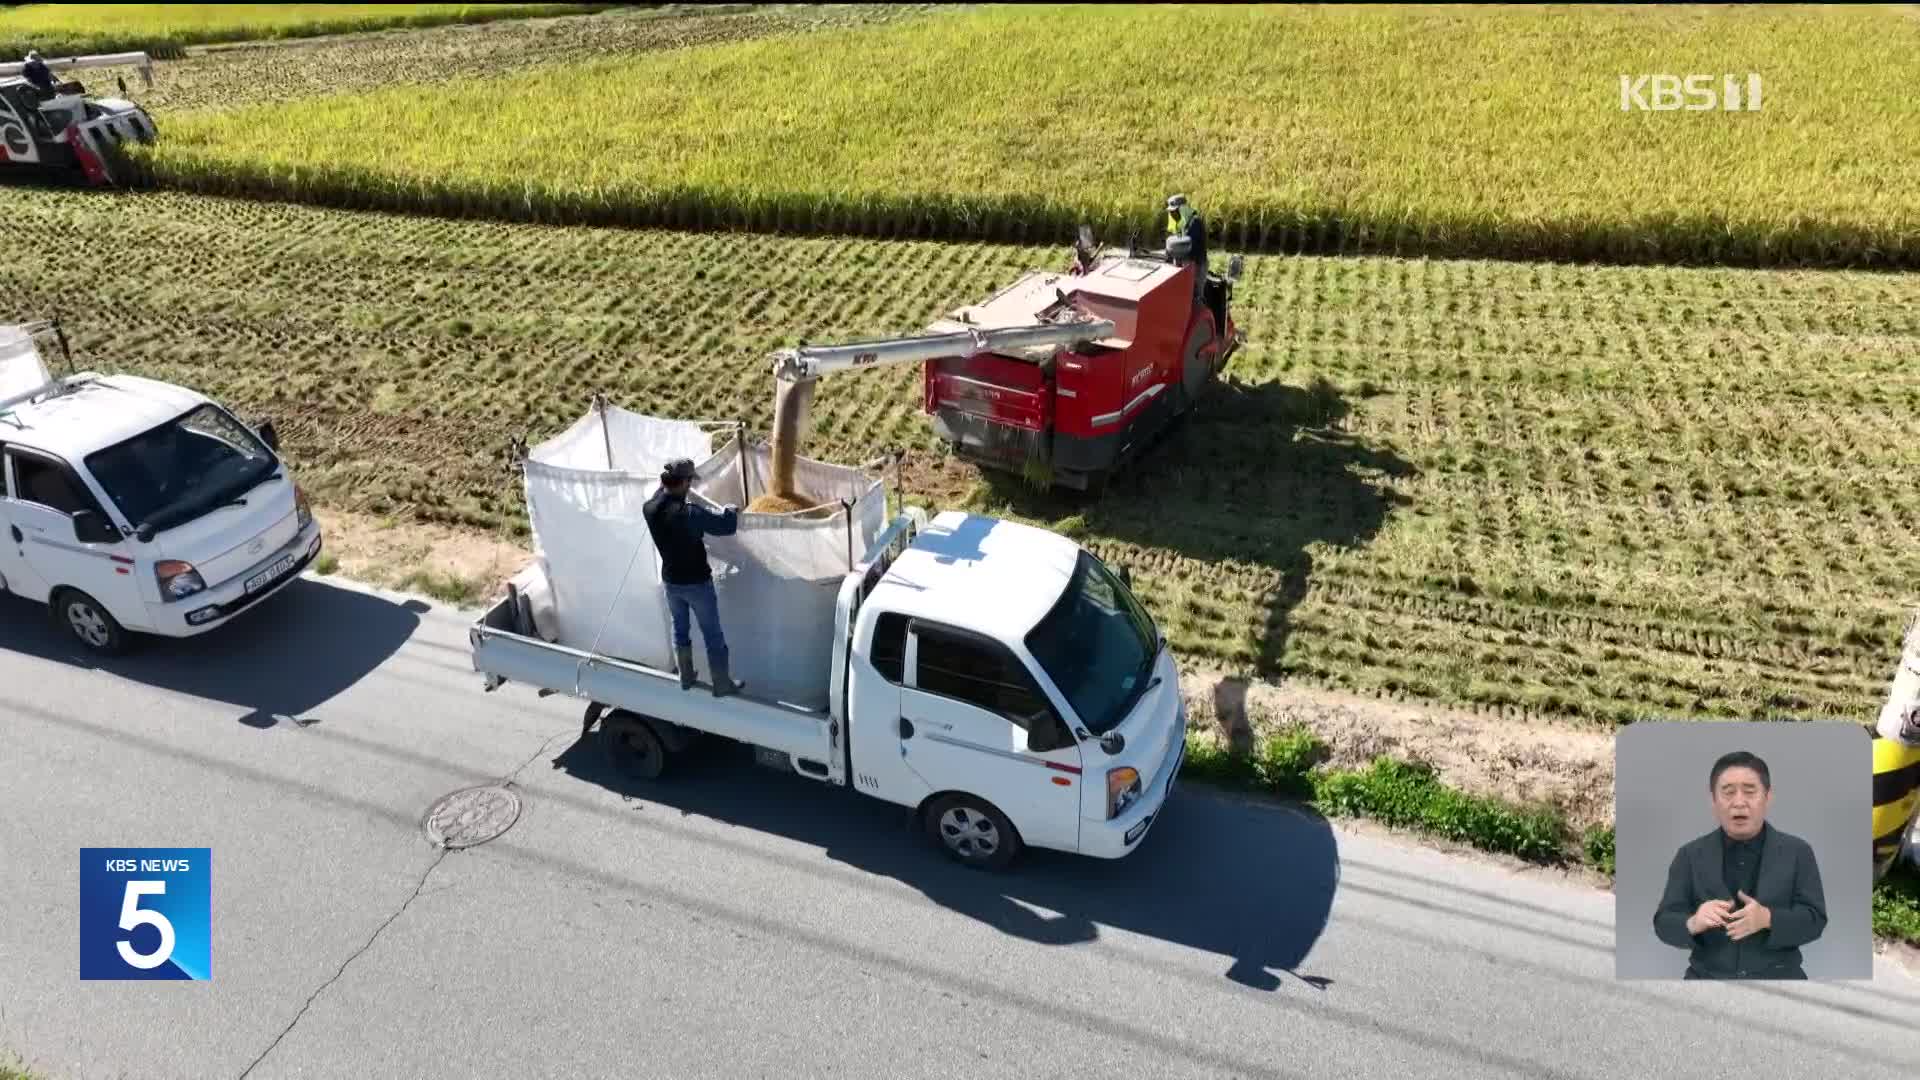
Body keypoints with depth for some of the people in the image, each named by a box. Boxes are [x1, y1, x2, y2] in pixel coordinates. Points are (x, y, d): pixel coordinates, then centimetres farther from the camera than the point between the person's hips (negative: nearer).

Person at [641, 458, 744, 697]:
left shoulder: (649, 508, -12)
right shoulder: (690, 512, -30)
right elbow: (727, 526, -20)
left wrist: (665, 482, 25)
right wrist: (732, 511, 0)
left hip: (671, 581, 6)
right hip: (697, 583, -6)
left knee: (680, 629, 25)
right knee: (713, 635, 11)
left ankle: (686, 678, 40)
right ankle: (722, 685, 24)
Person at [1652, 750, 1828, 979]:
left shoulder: (1797, 852, 4)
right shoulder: (1690, 855, 3)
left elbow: (1815, 919, -3)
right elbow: (1664, 923, -2)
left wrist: (1767, 919, -23)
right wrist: (1693, 923, -25)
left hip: (1777, 976, 0)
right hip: (1707, 976, 0)